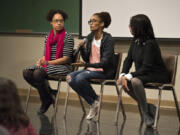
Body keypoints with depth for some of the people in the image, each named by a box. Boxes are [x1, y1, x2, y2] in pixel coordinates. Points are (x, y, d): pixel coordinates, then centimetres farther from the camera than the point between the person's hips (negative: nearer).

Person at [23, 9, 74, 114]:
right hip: (48, 66, 7)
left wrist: (48, 62, -18)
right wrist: (41, 61, -7)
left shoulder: (67, 37, -6)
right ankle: (50, 93, -5)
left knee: (38, 73, -31)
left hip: (63, 67, -7)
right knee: (26, 72, -19)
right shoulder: (48, 38, 13)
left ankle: (46, 101, -6)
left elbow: (66, 58, -11)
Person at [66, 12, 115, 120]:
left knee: (80, 78, -30)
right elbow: (86, 59, 10)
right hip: (90, 69, 7)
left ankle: (95, 100, -5)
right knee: (70, 78, -17)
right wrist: (82, 49, -9)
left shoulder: (108, 39, -12)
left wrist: (87, 64, -22)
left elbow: (105, 62, -18)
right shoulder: (89, 37, 7)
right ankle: (92, 103, -6)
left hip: (104, 71, -7)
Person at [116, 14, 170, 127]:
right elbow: (128, 59, 4)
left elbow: (146, 67, -24)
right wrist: (123, 75, -12)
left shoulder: (150, 44, -21)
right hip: (142, 74, 8)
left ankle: (146, 113, -15)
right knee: (123, 81, -16)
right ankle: (150, 108, -4)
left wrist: (129, 76, -28)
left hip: (158, 76, -8)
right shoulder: (135, 41, 3)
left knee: (135, 81, -34)